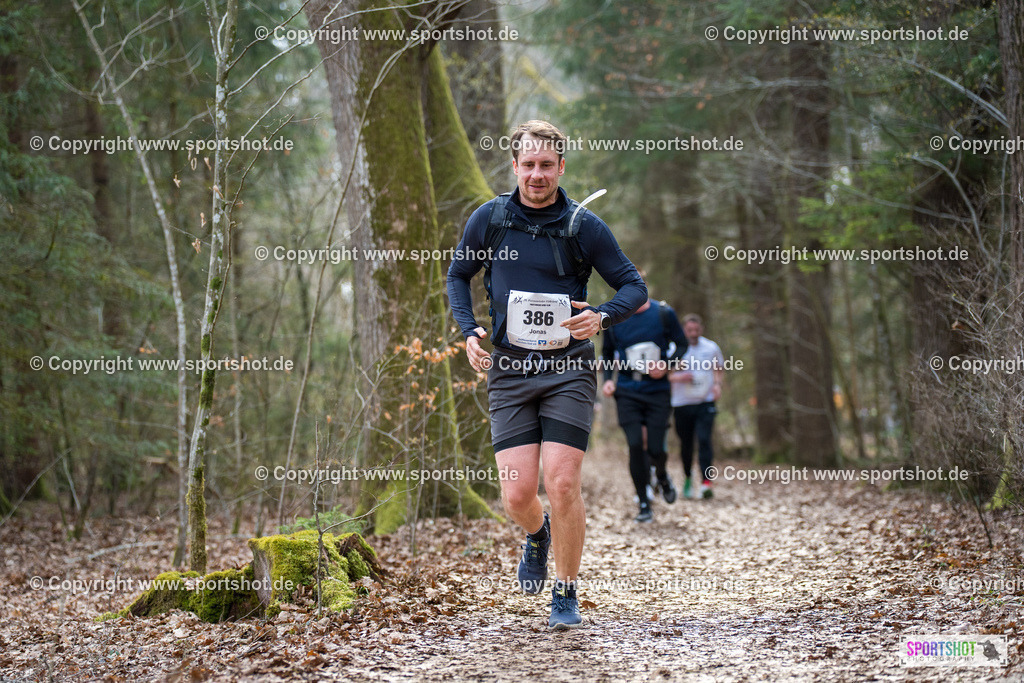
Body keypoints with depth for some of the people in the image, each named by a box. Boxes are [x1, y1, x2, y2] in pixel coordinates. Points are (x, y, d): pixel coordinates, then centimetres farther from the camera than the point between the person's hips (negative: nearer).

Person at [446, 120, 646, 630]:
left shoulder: (583, 226, -3)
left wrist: (601, 317, -19)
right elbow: (458, 276, 18)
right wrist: (469, 330, 2)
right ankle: (538, 535, 32)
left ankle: (566, 594, 6)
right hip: (509, 370, 2)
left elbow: (634, 286, 2)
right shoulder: (489, 219, 4)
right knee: (517, 493, -6)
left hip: (568, 368, -2)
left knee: (561, 483, -12)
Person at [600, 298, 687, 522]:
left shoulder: (663, 313, -3)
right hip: (627, 391, 1)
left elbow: (681, 344, 6)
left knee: (655, 449, -4)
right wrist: (607, 379, 0)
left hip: (657, 389, -1)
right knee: (635, 446, -11)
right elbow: (607, 352, 16)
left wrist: (666, 365, -12)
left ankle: (662, 476, 34)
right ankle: (644, 505, 1)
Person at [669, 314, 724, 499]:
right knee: (686, 444, 9)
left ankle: (706, 482, -20)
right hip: (682, 403, 0)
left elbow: (720, 369, 21)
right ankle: (688, 479, 31)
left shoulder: (711, 348, 4)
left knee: (704, 440, -16)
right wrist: (678, 377, -18)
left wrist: (717, 383, 2)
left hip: (705, 402, 0)